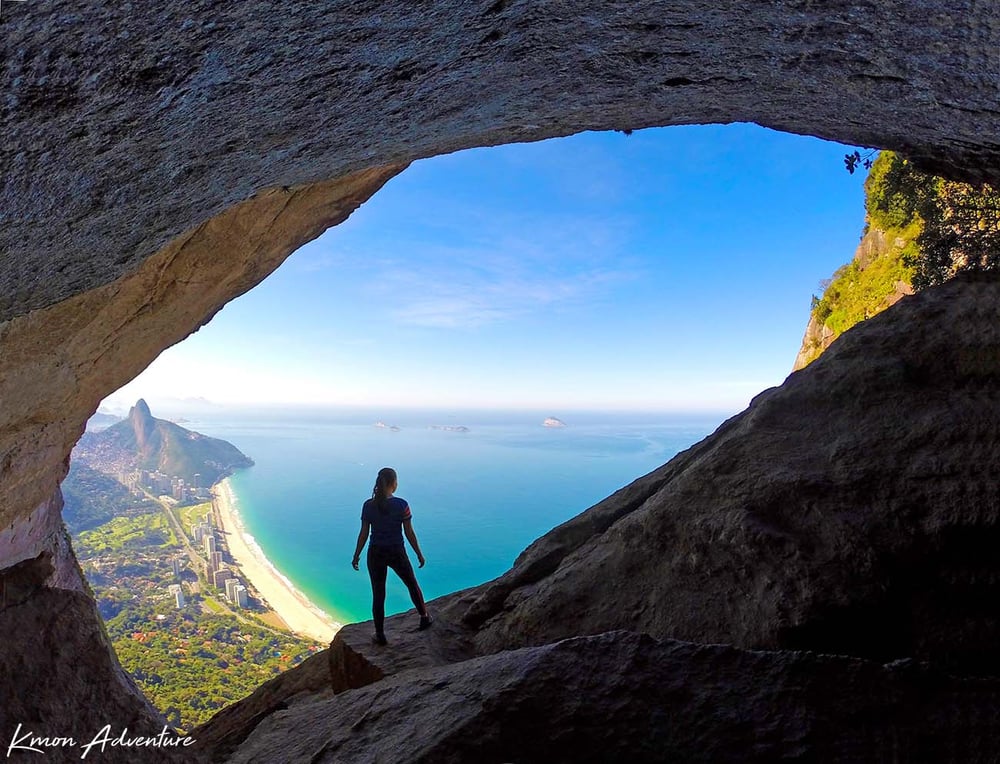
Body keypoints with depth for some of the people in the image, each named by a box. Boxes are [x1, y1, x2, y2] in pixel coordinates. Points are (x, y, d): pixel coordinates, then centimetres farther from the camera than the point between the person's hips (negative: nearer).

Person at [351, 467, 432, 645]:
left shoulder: (368, 505, -8)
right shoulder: (401, 505, -16)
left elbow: (363, 533, -3)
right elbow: (409, 533, -10)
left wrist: (356, 556, 11)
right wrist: (419, 554, 2)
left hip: (375, 554, 2)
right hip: (396, 553, -2)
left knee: (378, 594, 14)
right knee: (412, 585, 22)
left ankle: (380, 635, 21)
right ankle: (424, 618, 38)